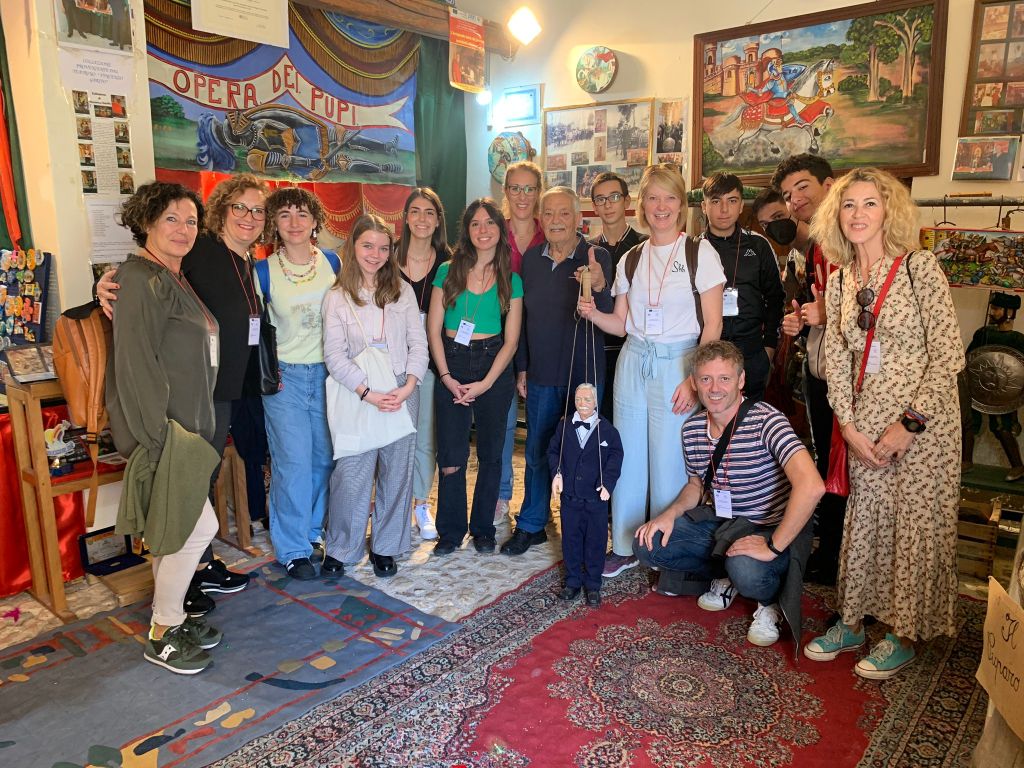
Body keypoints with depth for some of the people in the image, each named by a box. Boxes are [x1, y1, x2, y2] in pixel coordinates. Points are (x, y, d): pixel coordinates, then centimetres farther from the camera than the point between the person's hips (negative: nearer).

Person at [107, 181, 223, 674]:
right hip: (162, 429, -9)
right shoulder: (141, 278, -16)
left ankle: (171, 617, 31)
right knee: (199, 526, -4)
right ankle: (162, 637, 13)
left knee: (173, 530, 16)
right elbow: (136, 363, -21)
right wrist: (161, 438, -21)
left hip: (184, 423, 9)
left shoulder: (173, 279, 14)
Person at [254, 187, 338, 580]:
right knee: (293, 462, -3)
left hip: (327, 373, 3)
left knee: (326, 456, 9)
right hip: (284, 375, -2)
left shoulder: (333, 263, 2)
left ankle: (317, 529, 29)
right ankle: (293, 548, 11)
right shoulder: (264, 271, -5)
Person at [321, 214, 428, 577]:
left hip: (402, 394, 2)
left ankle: (385, 548, 23)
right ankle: (340, 548, 19)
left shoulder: (403, 290, 5)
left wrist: (407, 387, -12)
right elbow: (334, 355, -7)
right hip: (358, 396, -2)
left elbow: (418, 342, 3)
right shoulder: (336, 297, -1)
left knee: (396, 472, 7)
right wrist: (369, 394, -17)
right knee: (351, 474, -1)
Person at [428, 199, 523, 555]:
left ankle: (483, 528, 24)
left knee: (490, 454, 7)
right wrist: (446, 376, -9)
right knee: (450, 458, -1)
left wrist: (486, 383, -8)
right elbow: (433, 329, 1)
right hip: (451, 367, 0)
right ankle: (451, 531, 16)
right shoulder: (448, 271, 3)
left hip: (494, 367, 1)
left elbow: (511, 339, 1)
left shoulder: (511, 280, 4)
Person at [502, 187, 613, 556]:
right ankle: (531, 525, 28)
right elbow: (524, 317, 11)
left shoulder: (597, 258, -8)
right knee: (538, 452, 13)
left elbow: (607, 318, -16)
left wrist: (599, 287, -36)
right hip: (541, 374, 4)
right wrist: (522, 368, 11)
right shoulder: (531, 259, 5)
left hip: (584, 373, -4)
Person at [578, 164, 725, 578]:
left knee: (669, 462, -2)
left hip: (677, 364, -4)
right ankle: (624, 547, 21)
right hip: (633, 362, 4)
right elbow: (621, 324, 13)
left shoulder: (700, 252, -1)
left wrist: (695, 378, -13)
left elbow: (713, 324, -5)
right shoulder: (631, 259, 11)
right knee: (628, 455, 7)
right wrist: (592, 313, -7)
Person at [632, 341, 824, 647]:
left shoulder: (764, 420, -24)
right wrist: (671, 513, -5)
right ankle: (725, 577, 15)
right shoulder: (692, 429, -1)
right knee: (647, 544, -6)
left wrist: (773, 547, -31)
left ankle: (771, 600, 2)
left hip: (773, 529, -6)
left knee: (746, 571, -37)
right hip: (720, 523, 7)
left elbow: (811, 486, -36)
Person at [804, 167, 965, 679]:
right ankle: (853, 621, 28)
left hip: (921, 420, -4)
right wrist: (849, 426, -3)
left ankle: (906, 635, 24)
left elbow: (948, 354, -12)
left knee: (917, 525, 6)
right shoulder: (839, 281, 6)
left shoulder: (919, 266, -9)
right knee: (864, 520, 13)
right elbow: (836, 359, 6)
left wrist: (909, 424, -16)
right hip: (865, 424, 4)